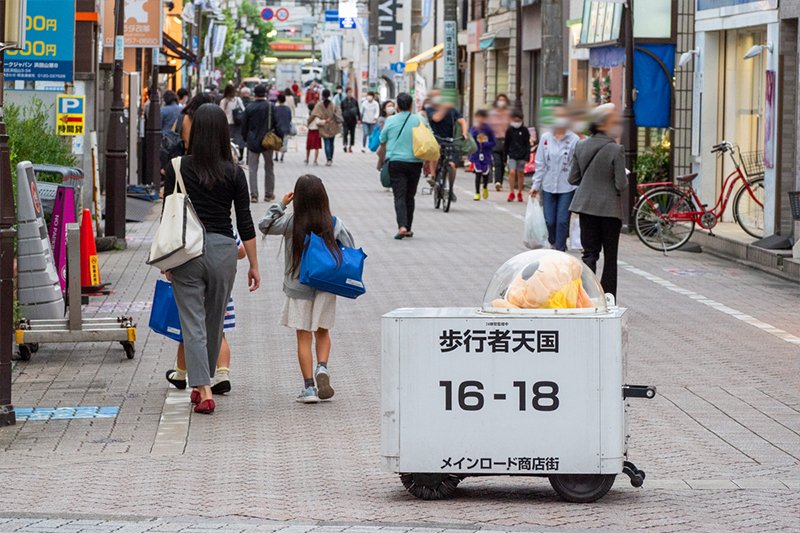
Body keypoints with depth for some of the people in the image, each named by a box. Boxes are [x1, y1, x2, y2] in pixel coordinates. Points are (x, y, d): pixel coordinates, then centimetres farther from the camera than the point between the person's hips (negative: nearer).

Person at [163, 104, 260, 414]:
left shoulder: (178, 169, -4)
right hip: (222, 250, 1)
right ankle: (203, 386, 30)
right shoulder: (234, 173, -3)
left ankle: (203, 391, -13)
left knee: (193, 323, -1)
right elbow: (245, 223, -1)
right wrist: (254, 265, 6)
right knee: (215, 322, 17)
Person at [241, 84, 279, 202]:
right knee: (269, 168, 12)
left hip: (253, 142, 0)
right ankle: (269, 194, 16)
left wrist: (246, 139, 15)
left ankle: (254, 194, -3)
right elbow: (276, 123, -5)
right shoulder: (270, 106, -9)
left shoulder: (249, 108, -4)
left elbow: (244, 126, 2)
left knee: (253, 169, 4)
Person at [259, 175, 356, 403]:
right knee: (322, 332, 18)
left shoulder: (291, 222, -10)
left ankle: (309, 387, 3)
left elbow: (265, 226, 3)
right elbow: (350, 252, -4)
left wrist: (280, 205, 8)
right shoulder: (334, 223, -6)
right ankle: (322, 368, -6)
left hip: (298, 287, -1)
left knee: (304, 337, 5)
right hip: (326, 287, 1)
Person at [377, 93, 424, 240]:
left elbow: (383, 145, 4)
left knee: (399, 196, -4)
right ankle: (408, 228, 19)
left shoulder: (390, 121, -2)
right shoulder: (419, 120, -2)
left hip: (396, 162, -1)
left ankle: (402, 226, -22)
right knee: (410, 196, 13)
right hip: (415, 162, 1)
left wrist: (380, 162, 18)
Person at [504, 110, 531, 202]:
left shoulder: (524, 130, -1)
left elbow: (527, 144, 1)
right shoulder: (509, 130, 2)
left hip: (521, 155, 0)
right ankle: (511, 193, -6)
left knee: (520, 174, 6)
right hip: (512, 155, 0)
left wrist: (527, 156, -6)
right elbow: (506, 144, 9)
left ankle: (519, 193, 17)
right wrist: (505, 156, 8)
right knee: (512, 172, -13)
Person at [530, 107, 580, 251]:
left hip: (567, 187, -3)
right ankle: (553, 242, 32)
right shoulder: (545, 138, 4)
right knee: (550, 220, 6)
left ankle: (560, 249, 5)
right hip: (548, 186, 3)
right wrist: (535, 185, 6)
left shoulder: (574, 140, -6)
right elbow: (540, 164, 8)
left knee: (562, 220, -4)